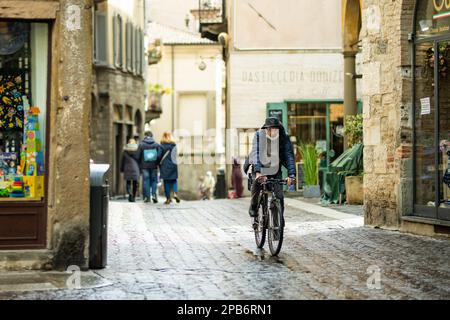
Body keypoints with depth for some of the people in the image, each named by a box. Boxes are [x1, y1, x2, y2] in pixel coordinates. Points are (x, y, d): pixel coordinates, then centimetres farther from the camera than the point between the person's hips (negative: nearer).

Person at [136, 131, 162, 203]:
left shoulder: (141, 145, -4)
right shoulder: (156, 145, -2)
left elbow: (138, 156, -2)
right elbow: (159, 156, -6)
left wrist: (140, 165, 11)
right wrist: (157, 163, 9)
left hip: (145, 166, 0)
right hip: (154, 166, 1)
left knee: (146, 181, 5)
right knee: (154, 181, 9)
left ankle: (147, 197, 4)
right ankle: (154, 194, -8)